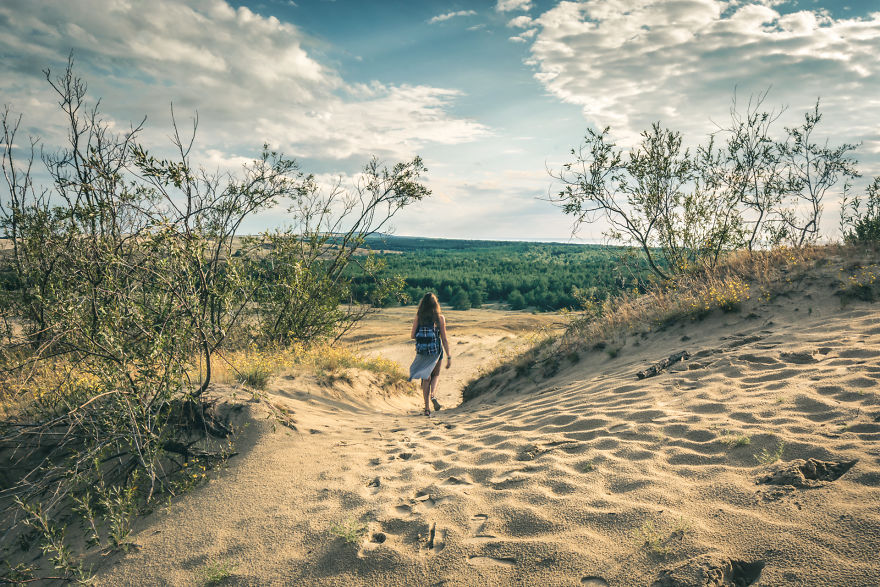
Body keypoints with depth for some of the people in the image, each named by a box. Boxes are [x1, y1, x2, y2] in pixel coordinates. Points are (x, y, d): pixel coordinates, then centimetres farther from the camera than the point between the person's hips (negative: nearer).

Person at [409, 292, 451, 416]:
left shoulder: (418, 317, -3)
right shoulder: (440, 318, -5)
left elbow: (412, 335, -1)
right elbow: (444, 339, -5)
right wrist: (449, 356, -1)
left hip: (422, 351, 1)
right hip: (436, 350, -1)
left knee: (426, 378, 12)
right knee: (436, 375, 21)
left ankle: (427, 407, 8)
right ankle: (433, 395, -6)